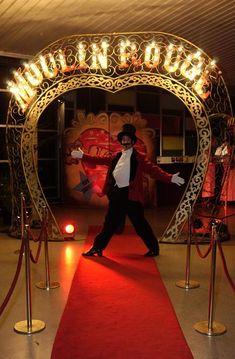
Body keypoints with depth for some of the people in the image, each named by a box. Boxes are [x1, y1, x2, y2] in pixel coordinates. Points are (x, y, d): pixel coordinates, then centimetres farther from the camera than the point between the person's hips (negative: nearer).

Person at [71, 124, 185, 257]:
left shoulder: (139, 157, -6)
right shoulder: (116, 157, 11)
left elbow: (153, 169, -15)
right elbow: (100, 159, 17)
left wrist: (170, 178, -28)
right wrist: (83, 156, 19)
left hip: (131, 195, -5)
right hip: (117, 194, 5)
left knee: (140, 223, 2)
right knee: (110, 222, 15)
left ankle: (154, 248, 20)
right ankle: (98, 247, 26)